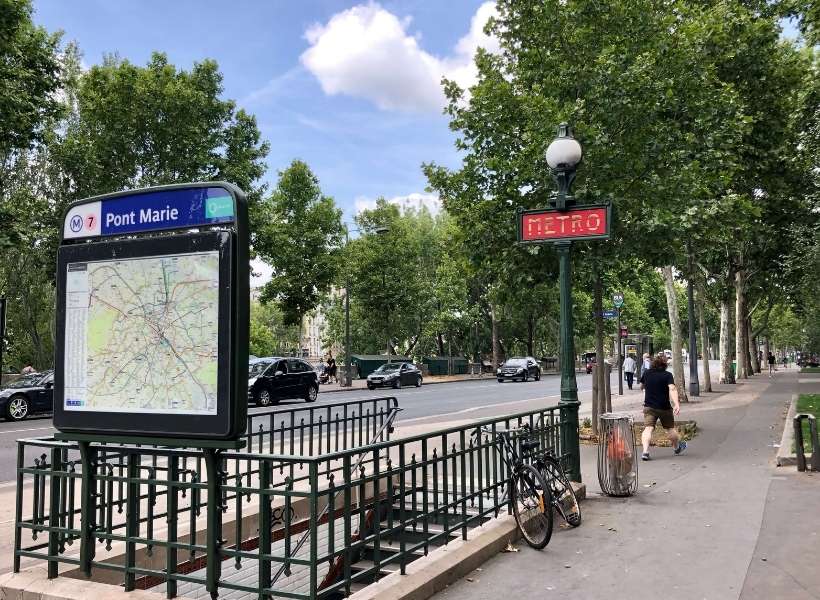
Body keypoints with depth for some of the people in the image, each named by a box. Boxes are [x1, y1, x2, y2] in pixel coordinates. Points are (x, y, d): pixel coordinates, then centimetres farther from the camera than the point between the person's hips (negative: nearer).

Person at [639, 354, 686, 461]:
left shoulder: (646, 373, 0)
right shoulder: (667, 375, -10)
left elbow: (642, 386, 18)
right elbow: (672, 389, -25)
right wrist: (676, 404, -34)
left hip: (649, 407, 1)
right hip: (664, 407, -1)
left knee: (648, 429, -10)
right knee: (670, 428, 18)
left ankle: (645, 451, -29)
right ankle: (677, 447, 41)